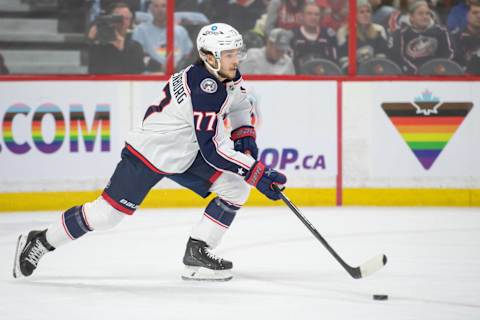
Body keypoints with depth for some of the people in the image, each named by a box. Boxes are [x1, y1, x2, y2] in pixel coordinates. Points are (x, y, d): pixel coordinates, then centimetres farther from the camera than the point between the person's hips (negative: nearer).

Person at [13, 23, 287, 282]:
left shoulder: (228, 75, -5)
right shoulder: (203, 90, -32)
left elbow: (240, 103, 20)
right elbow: (212, 149, -33)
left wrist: (244, 133, 4)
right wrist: (257, 172, -32)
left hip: (186, 154, 9)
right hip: (150, 152, -9)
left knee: (236, 188, -6)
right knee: (110, 211, -5)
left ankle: (198, 252, -1)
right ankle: (41, 241, 14)